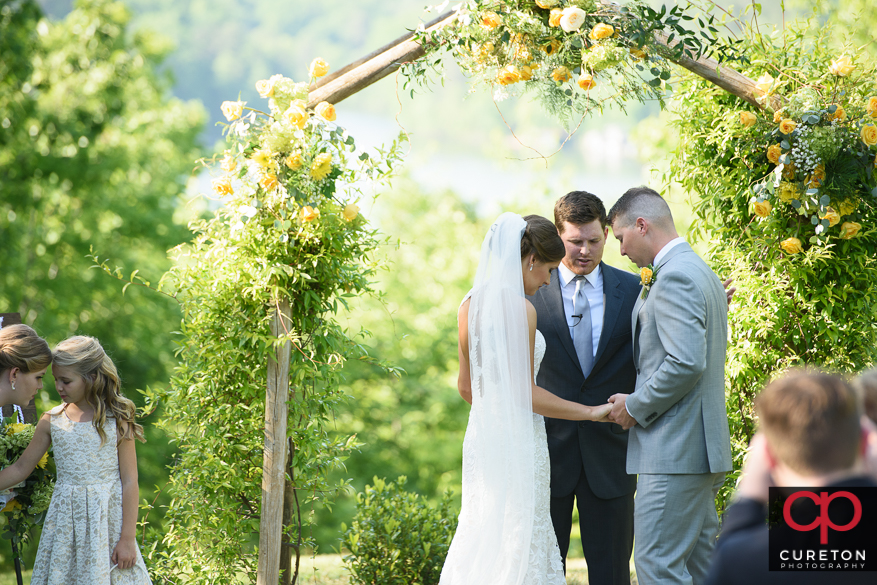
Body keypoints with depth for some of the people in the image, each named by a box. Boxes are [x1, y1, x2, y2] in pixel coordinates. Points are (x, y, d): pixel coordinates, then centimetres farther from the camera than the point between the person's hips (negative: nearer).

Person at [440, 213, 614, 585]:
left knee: (481, 541, 13)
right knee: (519, 545, -2)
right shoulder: (520, 309, -16)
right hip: (518, 440, -8)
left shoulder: (470, 305, 8)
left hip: (481, 437, 8)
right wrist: (591, 412, -10)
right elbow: (525, 393, -16)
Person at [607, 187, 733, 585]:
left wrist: (636, 407, -13)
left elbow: (686, 363, -24)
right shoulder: (702, 272, 19)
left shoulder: (675, 277, -15)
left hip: (675, 449, -11)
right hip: (701, 447, 11)